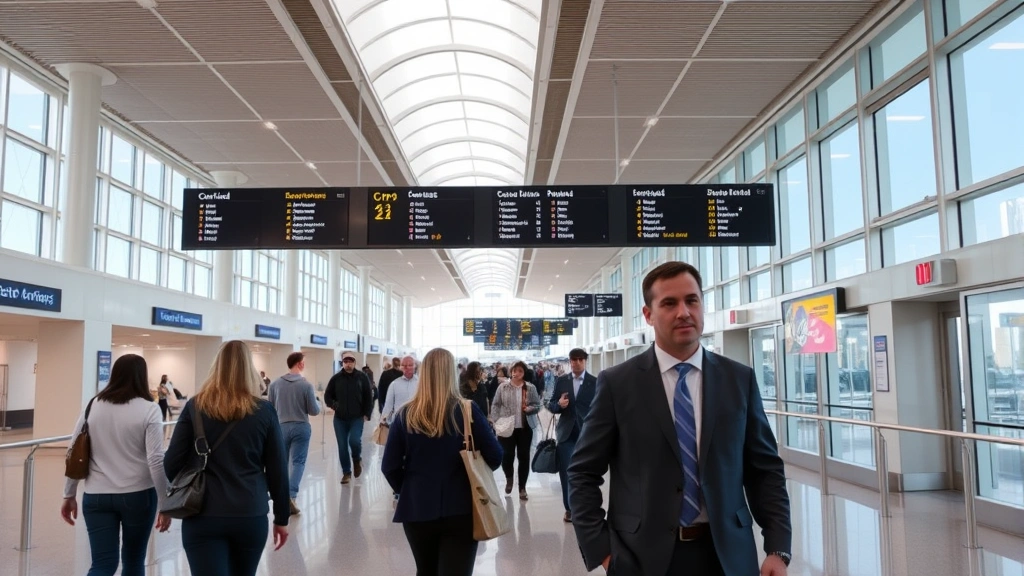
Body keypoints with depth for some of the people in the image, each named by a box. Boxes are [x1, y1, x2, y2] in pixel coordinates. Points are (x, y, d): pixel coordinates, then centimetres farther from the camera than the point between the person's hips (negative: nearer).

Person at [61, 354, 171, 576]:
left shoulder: (93, 406, 4)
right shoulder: (149, 409, -8)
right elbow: (156, 461, -12)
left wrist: (69, 495, 16)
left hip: (96, 496, 3)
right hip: (138, 494, -2)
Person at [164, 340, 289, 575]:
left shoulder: (195, 407, -2)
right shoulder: (264, 411, -2)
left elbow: (173, 462, -1)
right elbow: (277, 470, 0)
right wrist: (281, 518, 10)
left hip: (203, 516, -1)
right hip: (250, 515, 1)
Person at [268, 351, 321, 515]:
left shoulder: (276, 384, -3)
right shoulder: (306, 384, -11)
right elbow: (314, 411, -7)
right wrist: (316, 399, 12)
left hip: (281, 427, 3)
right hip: (301, 428, -3)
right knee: (298, 462, 1)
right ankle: (291, 495, -13)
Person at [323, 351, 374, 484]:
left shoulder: (362, 377, 0)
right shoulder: (336, 378, 3)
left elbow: (368, 397, 1)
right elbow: (327, 396, 12)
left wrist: (367, 414, -5)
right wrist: (333, 404, -6)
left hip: (357, 418, -2)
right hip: (340, 419, 2)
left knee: (355, 441, -17)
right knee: (342, 447, 5)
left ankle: (357, 459, 16)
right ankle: (346, 472, 20)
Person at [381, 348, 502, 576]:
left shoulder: (406, 415, -5)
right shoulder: (467, 411, -10)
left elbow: (389, 466, -2)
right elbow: (494, 457, -6)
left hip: (417, 509, 3)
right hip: (460, 509, -2)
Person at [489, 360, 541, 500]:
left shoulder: (530, 388, 1)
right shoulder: (503, 387, -1)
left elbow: (537, 405, 4)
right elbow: (495, 405, 1)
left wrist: (529, 409, -17)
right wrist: (496, 421, -8)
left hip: (525, 427, 1)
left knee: (524, 457, 4)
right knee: (507, 455, 1)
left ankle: (522, 488, 16)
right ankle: (509, 478, 33)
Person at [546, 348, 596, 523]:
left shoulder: (595, 382, -1)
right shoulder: (561, 381, 5)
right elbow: (550, 405, 8)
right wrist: (558, 404, -15)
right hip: (566, 434, 2)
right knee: (566, 473, 1)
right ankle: (569, 508, 13)